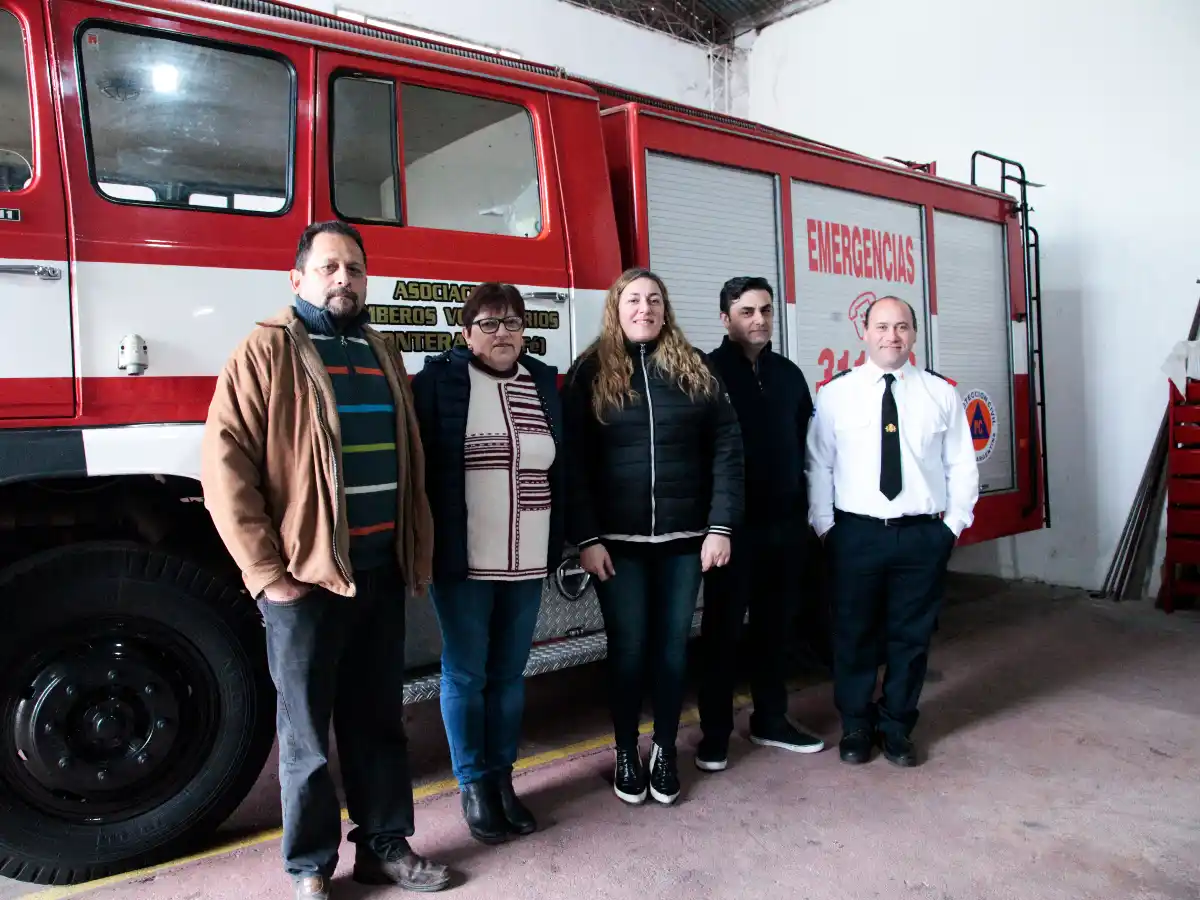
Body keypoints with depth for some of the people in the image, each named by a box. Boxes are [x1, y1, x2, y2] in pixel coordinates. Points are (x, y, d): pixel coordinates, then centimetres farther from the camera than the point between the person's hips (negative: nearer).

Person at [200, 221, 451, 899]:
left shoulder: (382, 354, 14)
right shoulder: (269, 352, -5)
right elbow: (226, 463, -12)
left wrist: (419, 555, 13)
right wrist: (266, 570, -14)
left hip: (382, 573, 6)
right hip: (305, 578, -5)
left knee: (379, 719, 15)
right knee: (307, 732, 8)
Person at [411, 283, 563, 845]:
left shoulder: (544, 382, 10)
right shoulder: (439, 380, -5)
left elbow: (559, 467, 13)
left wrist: (556, 543, 11)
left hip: (526, 563, 4)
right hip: (463, 562, -4)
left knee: (509, 673, 14)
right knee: (465, 674, 7)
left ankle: (503, 777, 28)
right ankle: (474, 785, 23)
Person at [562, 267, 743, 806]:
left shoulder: (695, 369, 5)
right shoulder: (591, 372, 0)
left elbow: (726, 449, 1)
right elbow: (574, 461, -4)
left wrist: (721, 526, -7)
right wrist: (585, 538, -10)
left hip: (683, 536, 2)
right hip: (617, 539, -1)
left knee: (673, 645, 10)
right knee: (627, 648, 6)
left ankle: (665, 751, 27)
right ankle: (626, 754, 25)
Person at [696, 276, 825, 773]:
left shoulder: (789, 373, 11)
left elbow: (804, 442, 16)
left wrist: (803, 505, 11)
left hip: (785, 522, 5)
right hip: (731, 523, -5)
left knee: (776, 625, 13)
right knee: (723, 627, 3)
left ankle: (771, 720, 27)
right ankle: (715, 733, 14)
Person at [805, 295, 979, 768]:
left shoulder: (941, 393, 5)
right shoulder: (836, 393, 1)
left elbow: (962, 465, 7)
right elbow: (818, 466, 1)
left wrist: (953, 523, 1)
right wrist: (824, 525, -3)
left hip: (923, 535, 1)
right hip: (855, 534, -1)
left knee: (912, 636, 11)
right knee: (854, 634, 9)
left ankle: (897, 727, 29)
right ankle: (856, 726, 28)